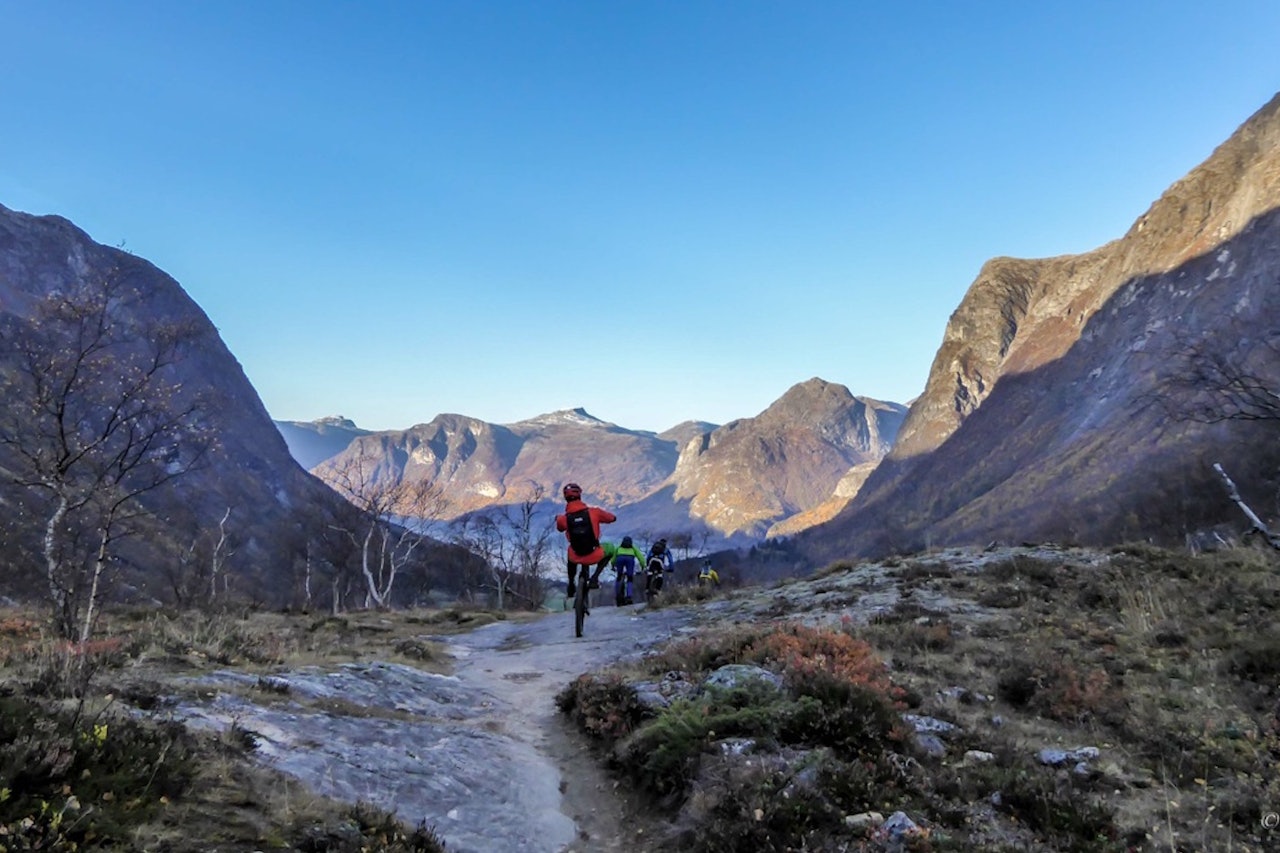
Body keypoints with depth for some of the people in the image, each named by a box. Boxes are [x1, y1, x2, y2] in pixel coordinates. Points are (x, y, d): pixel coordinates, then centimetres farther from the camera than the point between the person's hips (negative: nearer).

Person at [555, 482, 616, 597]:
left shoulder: (563, 518, -9)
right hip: (594, 556, -2)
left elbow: (560, 528, 15)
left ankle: (571, 586, 37)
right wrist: (600, 515, 25)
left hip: (577, 558, 2)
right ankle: (594, 578, 12)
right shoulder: (593, 512, -11)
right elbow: (613, 518, 5)